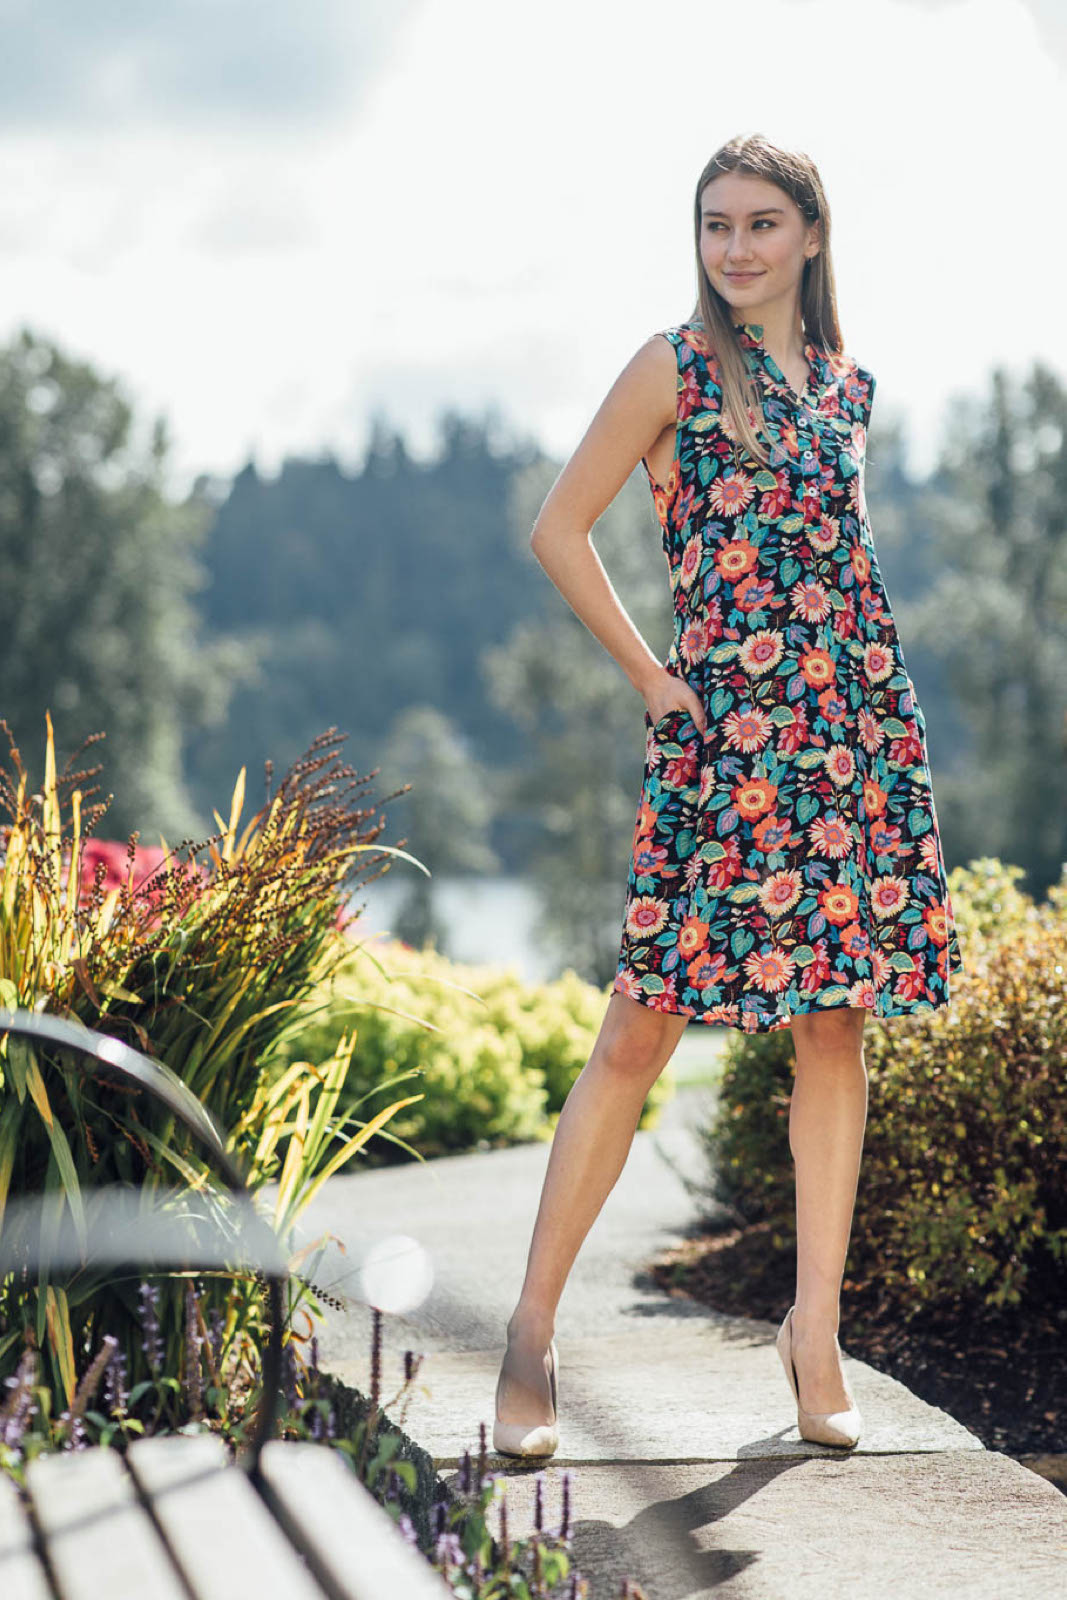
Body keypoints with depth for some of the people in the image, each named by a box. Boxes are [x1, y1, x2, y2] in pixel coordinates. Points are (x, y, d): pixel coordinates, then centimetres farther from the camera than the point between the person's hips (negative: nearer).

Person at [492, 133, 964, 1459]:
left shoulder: (847, 387, 15)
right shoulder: (674, 368, 0)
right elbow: (558, 530, -2)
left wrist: (861, 675, 13)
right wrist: (649, 677, -5)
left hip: (856, 722, 5)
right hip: (724, 724, -5)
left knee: (837, 1023, 5)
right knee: (642, 1027, -7)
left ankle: (816, 1327, 13)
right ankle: (532, 1330, 0)